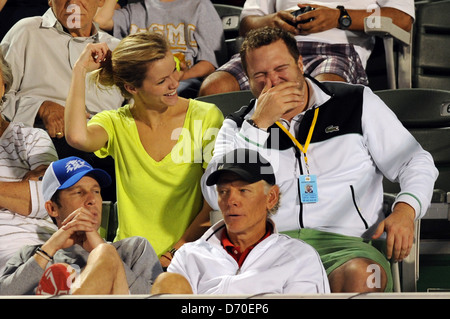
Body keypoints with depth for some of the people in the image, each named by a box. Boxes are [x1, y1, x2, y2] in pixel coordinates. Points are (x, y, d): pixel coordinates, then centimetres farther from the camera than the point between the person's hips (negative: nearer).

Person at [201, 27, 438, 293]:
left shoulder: (356, 103, 16)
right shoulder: (239, 126, 18)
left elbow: (416, 162, 18)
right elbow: (217, 196, 1)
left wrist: (405, 210, -3)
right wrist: (260, 123, -2)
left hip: (344, 242, -1)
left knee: (360, 275, -38)